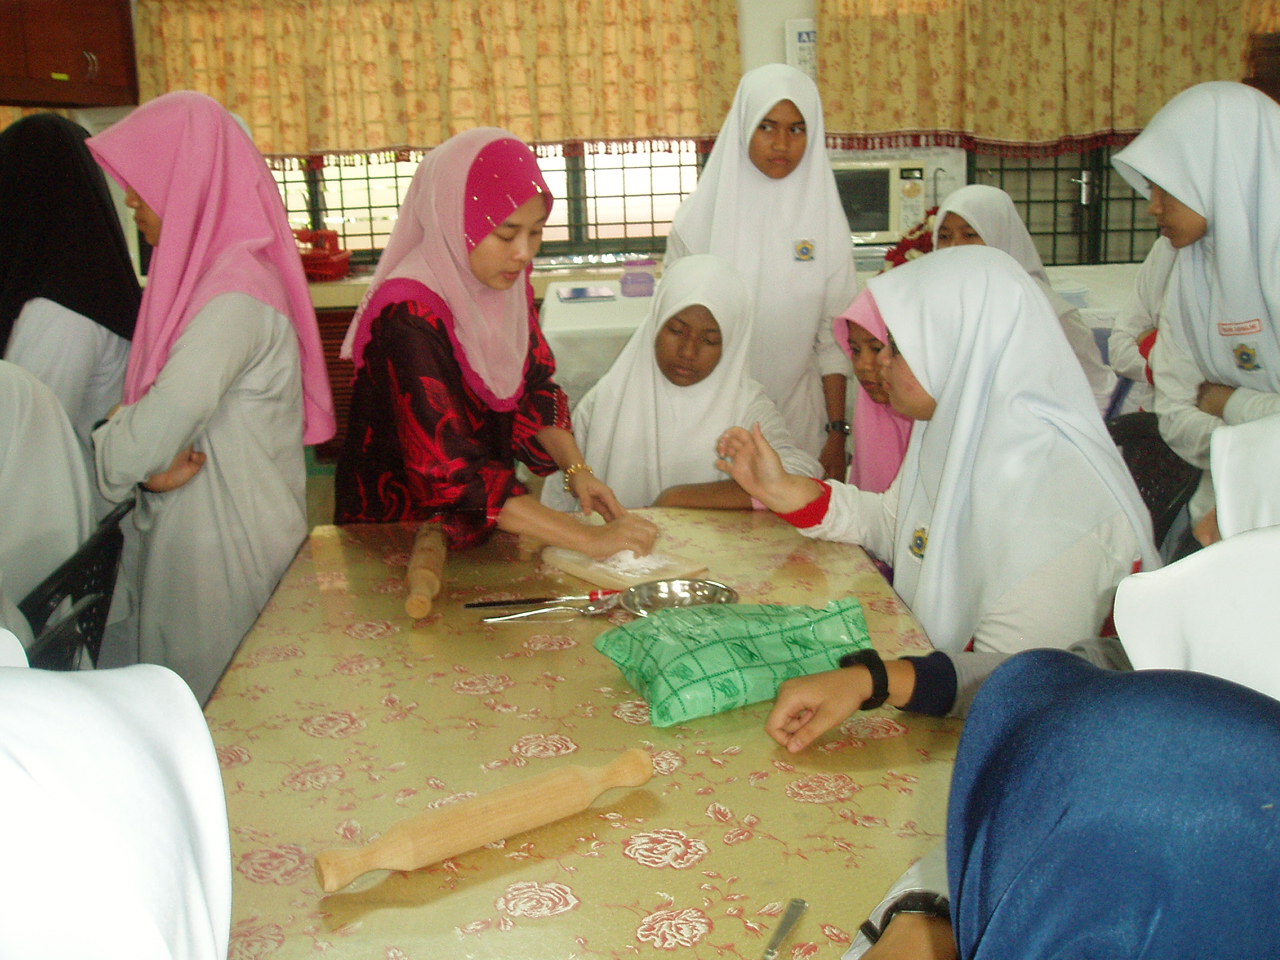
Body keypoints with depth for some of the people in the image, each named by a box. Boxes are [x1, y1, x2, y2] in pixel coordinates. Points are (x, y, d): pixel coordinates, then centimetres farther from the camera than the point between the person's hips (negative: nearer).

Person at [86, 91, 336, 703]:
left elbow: (167, 417, -26)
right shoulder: (200, 272, 10)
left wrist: (106, 458, -8)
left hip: (225, 536, -9)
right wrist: (148, 464, -11)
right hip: (179, 528, 9)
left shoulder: (237, 291, -20)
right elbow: (144, 401, 8)